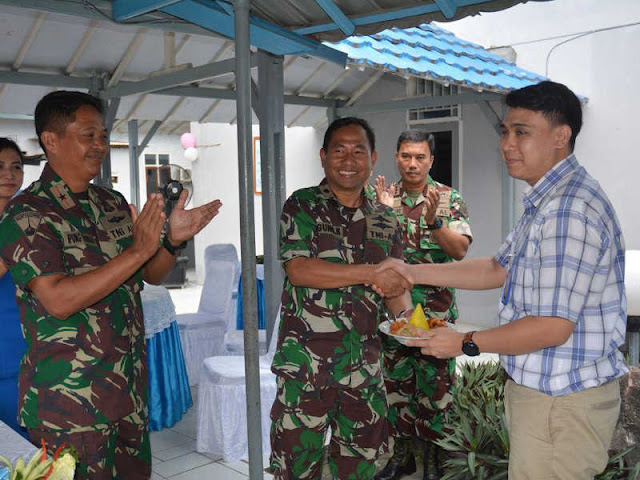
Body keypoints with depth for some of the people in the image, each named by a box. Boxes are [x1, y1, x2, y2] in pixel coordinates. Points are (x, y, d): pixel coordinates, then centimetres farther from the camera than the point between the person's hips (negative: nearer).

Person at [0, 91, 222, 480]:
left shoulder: (114, 204, 8)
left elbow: (152, 275, 12)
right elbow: (59, 300, -24)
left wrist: (173, 240, -8)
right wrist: (137, 250, -27)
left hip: (130, 388, 7)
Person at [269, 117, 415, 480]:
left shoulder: (385, 221, 10)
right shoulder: (303, 206, -2)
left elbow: (396, 290, 11)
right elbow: (298, 270, -17)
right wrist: (371, 273, -19)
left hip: (364, 368, 4)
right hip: (305, 365, -4)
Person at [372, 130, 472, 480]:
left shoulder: (449, 199, -1)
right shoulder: (383, 196, 5)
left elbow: (460, 250, -10)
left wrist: (433, 221, -25)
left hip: (435, 310, -2)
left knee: (435, 382, 5)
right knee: (395, 380, 12)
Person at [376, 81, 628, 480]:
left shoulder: (569, 211, -25)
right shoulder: (549, 200, 11)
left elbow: (552, 327, -26)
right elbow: (499, 269, 15)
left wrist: (465, 343, -15)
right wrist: (415, 272, 8)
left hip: (561, 401, -10)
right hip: (542, 387, 10)